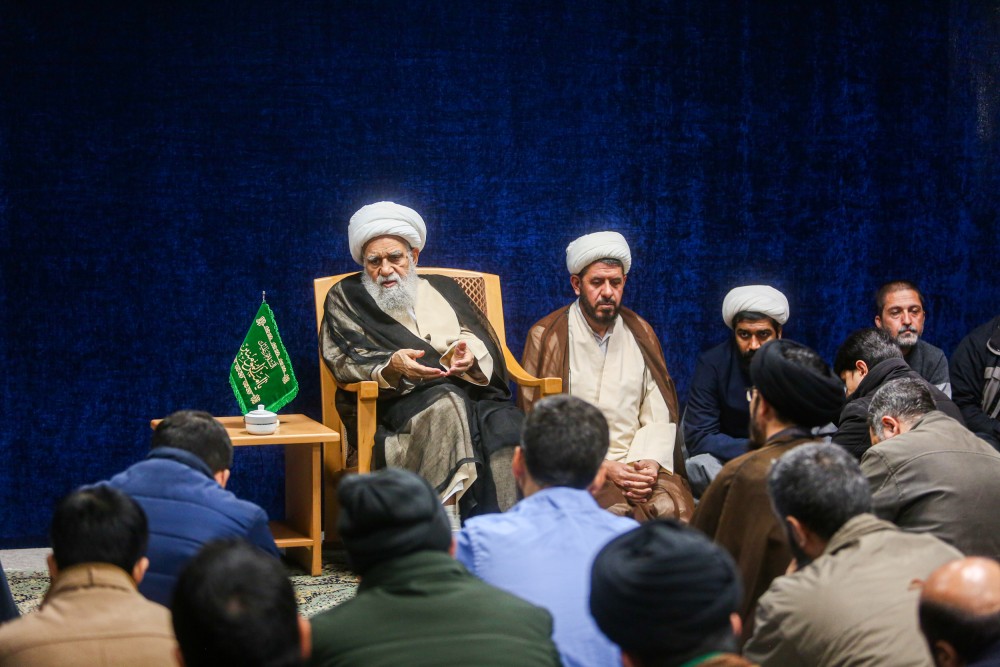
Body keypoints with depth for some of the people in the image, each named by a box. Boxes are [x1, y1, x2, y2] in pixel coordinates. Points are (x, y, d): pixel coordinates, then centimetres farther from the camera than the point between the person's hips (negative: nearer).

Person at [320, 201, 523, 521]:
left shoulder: (443, 289, 28)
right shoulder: (346, 298, 19)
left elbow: (478, 337, 16)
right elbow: (345, 361, 4)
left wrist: (468, 354, -11)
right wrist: (390, 368, -18)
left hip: (470, 389, 4)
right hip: (399, 402, -3)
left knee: (505, 423, -32)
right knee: (447, 405, -39)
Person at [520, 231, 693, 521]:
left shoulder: (640, 334, 14)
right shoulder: (547, 336, 2)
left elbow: (659, 416, 11)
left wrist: (650, 462, -9)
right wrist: (601, 468, -12)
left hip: (637, 465, 3)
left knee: (674, 508, -27)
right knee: (616, 513, -33)